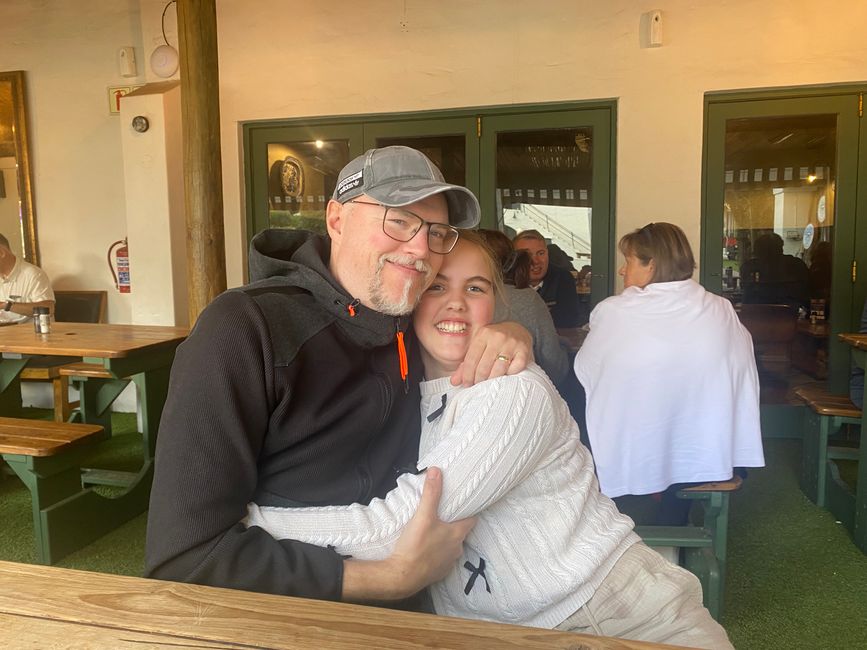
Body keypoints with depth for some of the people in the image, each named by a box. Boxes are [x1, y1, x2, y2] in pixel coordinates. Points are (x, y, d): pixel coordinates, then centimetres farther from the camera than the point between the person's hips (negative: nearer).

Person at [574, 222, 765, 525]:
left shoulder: (613, 311, -15)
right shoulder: (723, 311, -7)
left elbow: (584, 370, -1)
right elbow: (744, 377, 8)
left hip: (628, 465, -3)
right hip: (707, 463, 3)